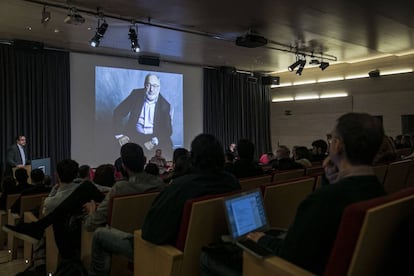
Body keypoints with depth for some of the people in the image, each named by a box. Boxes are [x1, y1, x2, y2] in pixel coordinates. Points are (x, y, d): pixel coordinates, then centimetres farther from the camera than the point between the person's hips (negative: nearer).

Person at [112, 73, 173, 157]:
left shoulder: (165, 105, -5)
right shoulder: (136, 95, -3)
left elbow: (167, 130, -6)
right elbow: (118, 113, -2)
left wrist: (154, 141, -23)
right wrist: (120, 135, -12)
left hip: (154, 137, 0)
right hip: (134, 135, 0)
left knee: (167, 147, -25)